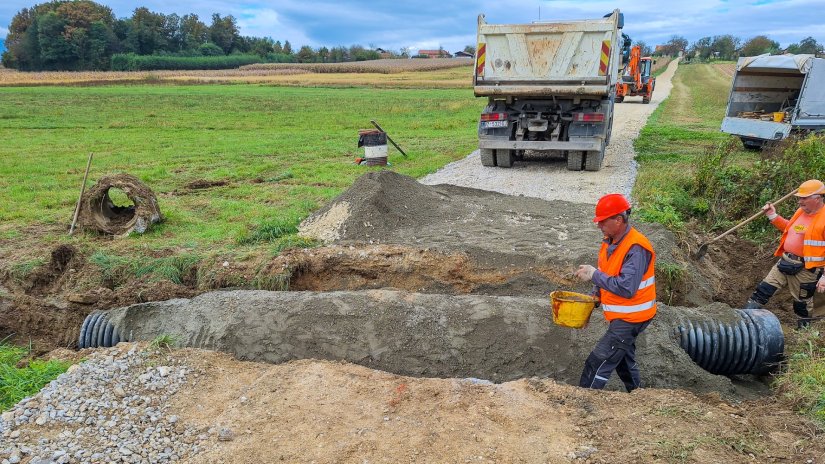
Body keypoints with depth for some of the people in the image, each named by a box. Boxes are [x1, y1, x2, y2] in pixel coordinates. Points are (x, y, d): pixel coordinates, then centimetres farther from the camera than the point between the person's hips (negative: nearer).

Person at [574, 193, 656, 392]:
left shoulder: (636, 248, -25)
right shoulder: (610, 242, 3)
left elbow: (626, 288, -33)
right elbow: (606, 276, 16)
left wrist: (594, 275, -25)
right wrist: (595, 296, 0)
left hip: (631, 318, -10)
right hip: (621, 316, 10)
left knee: (598, 363, -9)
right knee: (623, 359, 26)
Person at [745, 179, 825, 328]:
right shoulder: (801, 211, 7)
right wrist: (773, 216, 16)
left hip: (806, 268, -7)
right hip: (785, 262, 7)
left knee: (802, 302, 9)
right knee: (764, 288, 5)